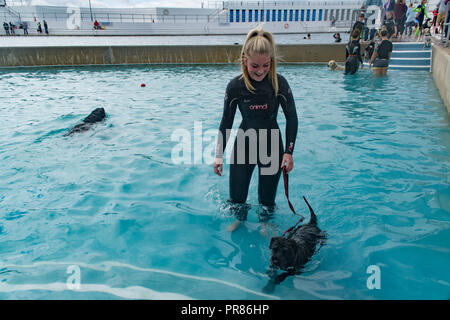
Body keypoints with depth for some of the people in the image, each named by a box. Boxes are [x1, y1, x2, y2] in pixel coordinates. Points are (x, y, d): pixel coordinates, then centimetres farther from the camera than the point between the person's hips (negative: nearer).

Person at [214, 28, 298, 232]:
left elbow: (292, 118, -4)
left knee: (267, 196, 10)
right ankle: (239, 219, 41)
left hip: (271, 146, 0)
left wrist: (288, 152, -7)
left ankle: (265, 223, 43)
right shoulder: (235, 86, -13)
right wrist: (219, 155, -4)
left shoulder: (279, 83, -14)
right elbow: (226, 122, -3)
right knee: (236, 195, 7)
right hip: (244, 143, 1)